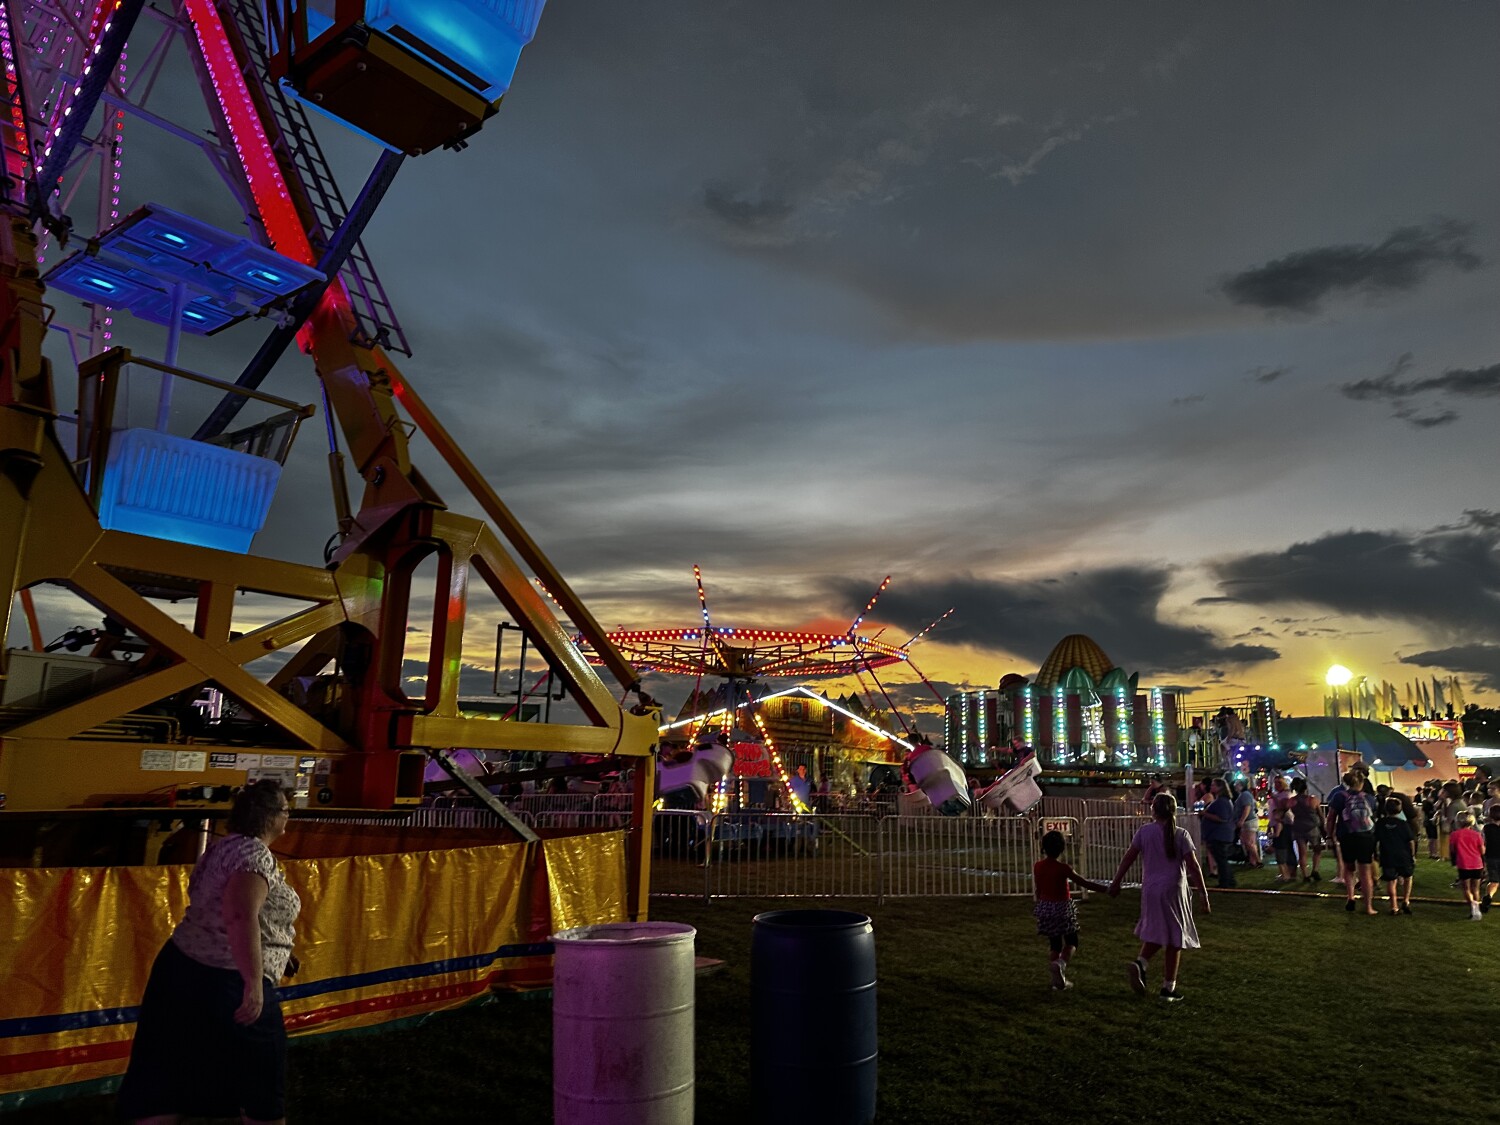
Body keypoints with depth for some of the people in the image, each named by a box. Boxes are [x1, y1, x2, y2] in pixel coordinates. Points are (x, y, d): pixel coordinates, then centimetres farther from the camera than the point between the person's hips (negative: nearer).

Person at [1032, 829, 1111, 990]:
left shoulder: (1037, 866, -2)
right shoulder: (1062, 868, -16)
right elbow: (1084, 883, -14)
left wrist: (1036, 903, 26)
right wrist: (1106, 890, -6)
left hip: (1045, 908, 5)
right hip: (1062, 908, -4)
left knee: (1055, 944, 17)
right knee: (1071, 942, 11)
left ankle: (1058, 980, 17)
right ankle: (1060, 964, -17)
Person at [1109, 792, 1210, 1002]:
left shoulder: (1144, 831, -2)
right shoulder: (1181, 835, -6)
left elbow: (1128, 857, 0)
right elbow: (1193, 867, -9)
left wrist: (1116, 882, 10)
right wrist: (1204, 896, -4)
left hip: (1150, 890, 2)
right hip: (1174, 891, -2)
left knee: (1155, 933, 18)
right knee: (1174, 939, 9)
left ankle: (1140, 963, -8)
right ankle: (1168, 987, 12)